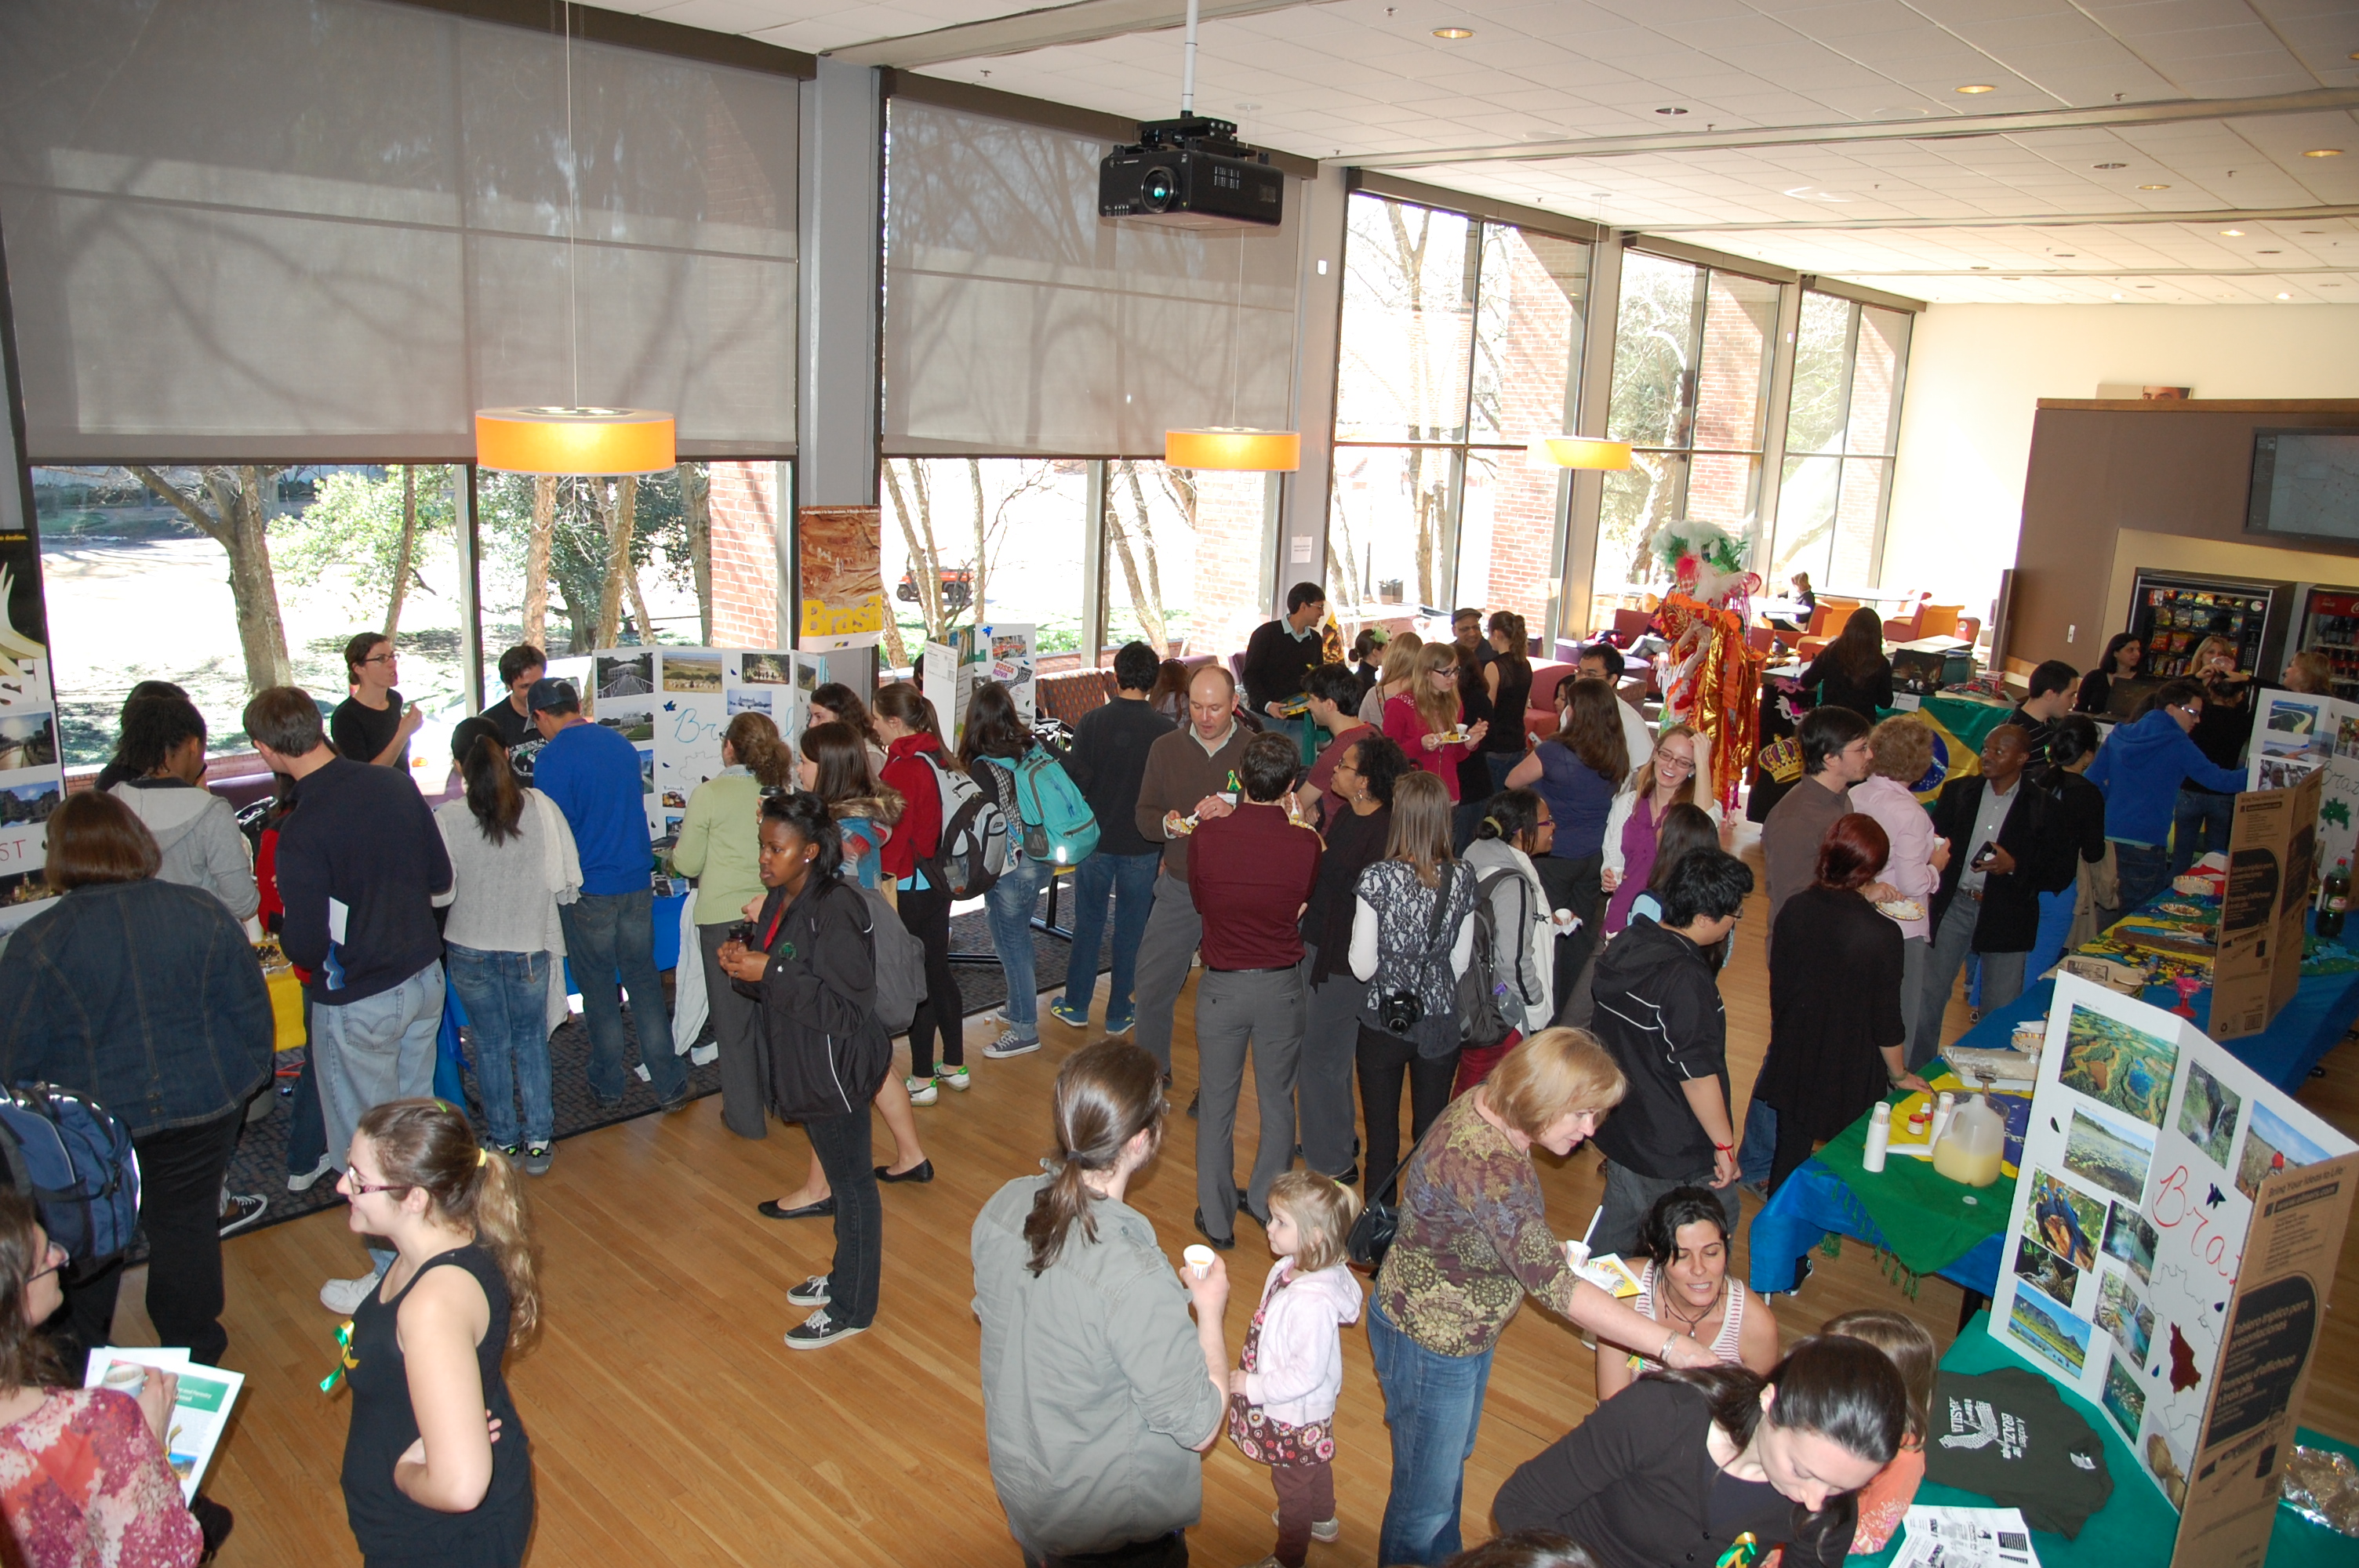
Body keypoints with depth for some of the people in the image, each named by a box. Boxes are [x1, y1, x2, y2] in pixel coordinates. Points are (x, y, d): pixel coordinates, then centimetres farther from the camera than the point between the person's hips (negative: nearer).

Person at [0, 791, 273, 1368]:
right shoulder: (203, 914, -8)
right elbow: (252, 1012, -2)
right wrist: (245, 1078, 12)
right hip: (202, 1106, 2)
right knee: (187, 1224, 16)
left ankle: (79, 1359, 36)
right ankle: (194, 1353, 30)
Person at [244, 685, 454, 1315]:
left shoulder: (302, 832, -24)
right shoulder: (396, 786, -6)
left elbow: (305, 947, -19)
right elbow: (441, 882, 5)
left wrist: (282, 928, 2)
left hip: (356, 1003, -6)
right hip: (424, 978, 7)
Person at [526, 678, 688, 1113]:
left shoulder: (552, 758, -12)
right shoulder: (621, 744, 6)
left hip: (589, 891, -5)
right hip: (638, 882, 5)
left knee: (598, 989, 9)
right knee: (644, 981, 11)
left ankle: (608, 1087, 21)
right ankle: (669, 1086, 12)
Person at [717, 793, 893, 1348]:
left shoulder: (836, 912, -25)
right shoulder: (780, 901, 3)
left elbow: (847, 1007, -27)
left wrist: (770, 972, -28)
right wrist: (745, 960, -7)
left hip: (838, 1069, -9)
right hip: (804, 1066, 9)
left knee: (851, 1184, 7)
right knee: (843, 1179, 24)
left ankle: (852, 1308, 22)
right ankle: (846, 1276, 41)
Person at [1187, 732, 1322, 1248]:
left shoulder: (1208, 835, -16)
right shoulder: (1305, 844, -15)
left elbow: (1198, 899, -1)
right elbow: (1303, 904, 2)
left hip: (1222, 986, -1)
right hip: (1281, 986, 1)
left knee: (1216, 1105, 13)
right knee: (1278, 1100, 19)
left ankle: (1216, 1219, 23)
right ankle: (1269, 1205, 32)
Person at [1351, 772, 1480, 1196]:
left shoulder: (1378, 877, -17)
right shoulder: (1463, 877, -6)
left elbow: (1362, 966, -13)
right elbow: (1461, 961, 2)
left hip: (1384, 1021, -3)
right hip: (1441, 1022, 3)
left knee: (1382, 1138, 9)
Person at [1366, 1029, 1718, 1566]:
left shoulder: (1485, 1105, -11)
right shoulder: (1485, 1169, -39)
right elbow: (1554, 1287, -37)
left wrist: (1551, 1251, -5)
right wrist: (1670, 1345, -36)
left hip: (1467, 1328, 10)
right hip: (1430, 1343, -10)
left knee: (1453, 1457, 31)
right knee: (1427, 1498, 13)